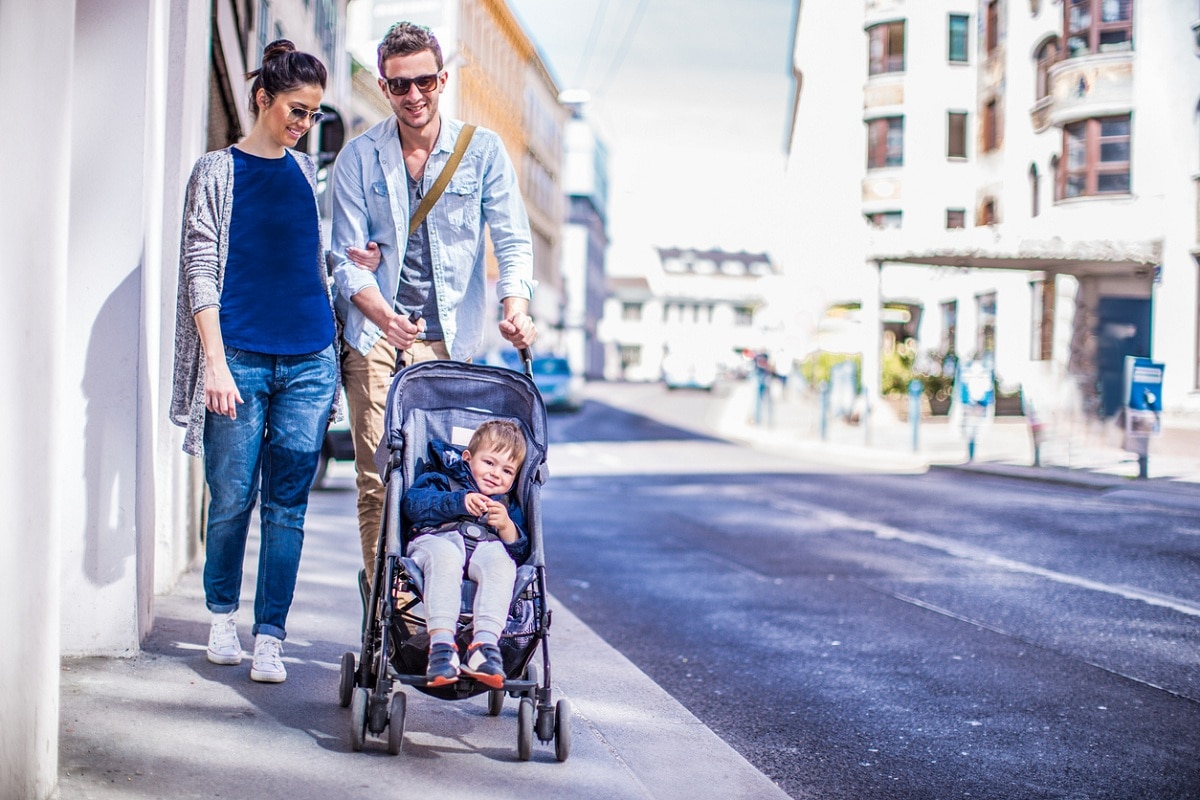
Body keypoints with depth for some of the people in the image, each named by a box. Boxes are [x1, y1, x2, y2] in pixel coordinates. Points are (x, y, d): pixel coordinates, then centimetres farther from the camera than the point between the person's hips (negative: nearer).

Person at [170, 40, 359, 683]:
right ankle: (222, 616, 24)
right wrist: (217, 364, -11)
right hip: (240, 358, -3)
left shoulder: (306, 172, 14)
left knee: (288, 504, 1)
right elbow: (201, 271, -2)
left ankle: (269, 637, 6)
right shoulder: (218, 171, 2)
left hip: (309, 360, 3)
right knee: (232, 501, 2)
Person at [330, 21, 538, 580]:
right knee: (377, 478, -6)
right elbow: (347, 257, 0)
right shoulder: (358, 158, 4)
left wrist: (515, 304, -18)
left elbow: (512, 239, 2)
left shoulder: (481, 150, 4)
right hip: (374, 336, 0)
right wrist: (383, 315, -19)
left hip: (450, 339, 0)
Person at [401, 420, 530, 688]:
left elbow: (521, 553, 18)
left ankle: (485, 643, -50)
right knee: (444, 556, -40)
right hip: (435, 539, -2)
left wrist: (507, 527, -1)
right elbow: (413, 503, 3)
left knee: (501, 561, -35)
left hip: (486, 548, 2)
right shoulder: (442, 480, 26)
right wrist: (459, 502, -6)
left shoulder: (508, 506, 35)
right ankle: (441, 643, -51)